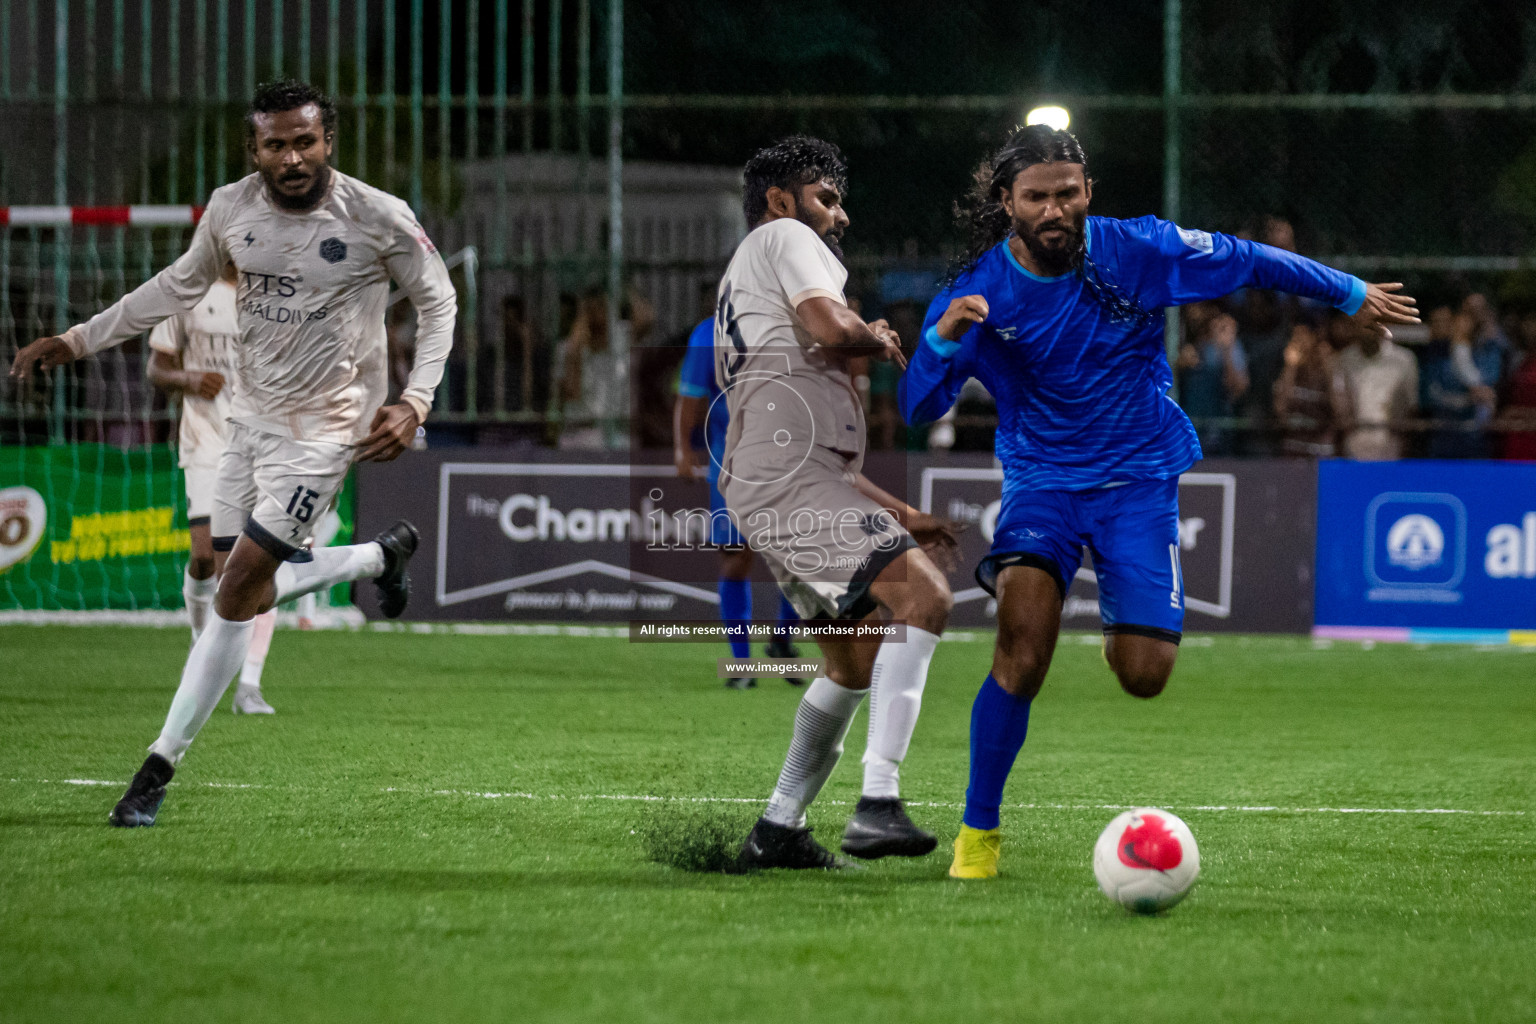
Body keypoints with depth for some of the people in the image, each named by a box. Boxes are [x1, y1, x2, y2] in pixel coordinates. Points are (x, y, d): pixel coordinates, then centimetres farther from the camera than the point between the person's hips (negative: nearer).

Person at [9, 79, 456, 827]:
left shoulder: (379, 220, -17)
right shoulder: (230, 210, -4)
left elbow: (437, 301, -2)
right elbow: (179, 285, 13)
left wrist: (414, 404, -13)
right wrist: (79, 340, 10)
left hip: (321, 429, -6)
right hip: (249, 418, 6)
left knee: (234, 600, -10)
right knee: (245, 596, 9)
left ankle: (160, 767, -3)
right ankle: (382, 556, 36)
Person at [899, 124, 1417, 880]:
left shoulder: (1136, 251, -13)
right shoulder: (977, 291, -12)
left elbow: (1248, 262, 2)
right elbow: (917, 407, -16)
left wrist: (1351, 295, 12)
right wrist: (943, 338, -37)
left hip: (1138, 479, 1)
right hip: (1040, 476, -1)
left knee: (1143, 676, -10)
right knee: (1022, 653, -25)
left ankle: (1121, 627, 30)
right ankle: (978, 833, -10)